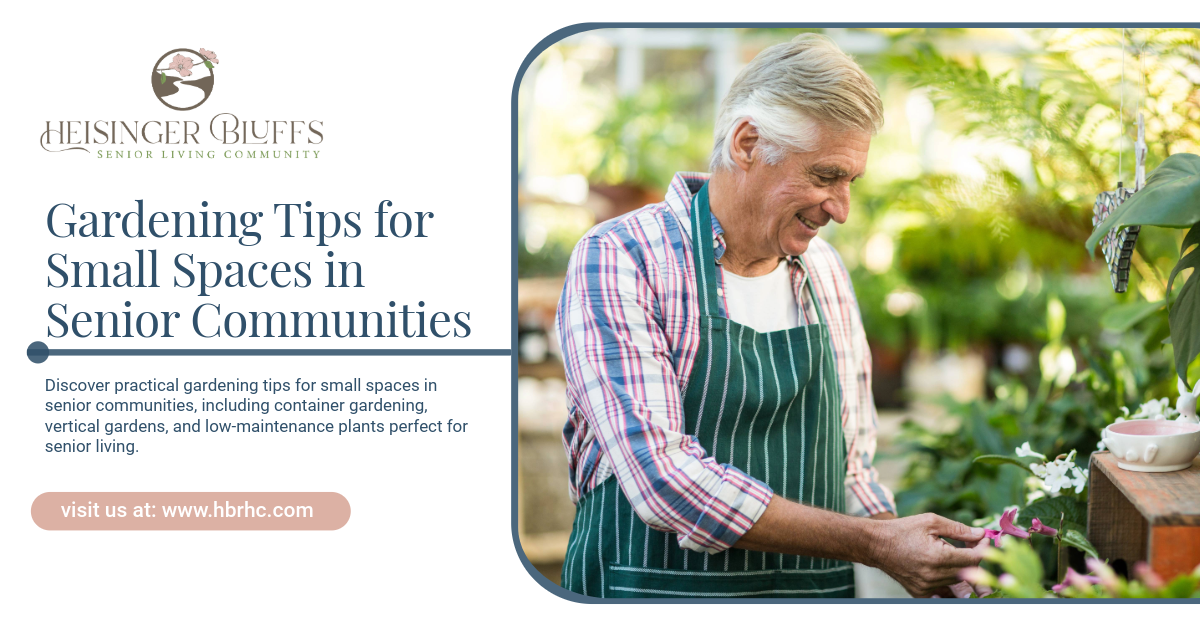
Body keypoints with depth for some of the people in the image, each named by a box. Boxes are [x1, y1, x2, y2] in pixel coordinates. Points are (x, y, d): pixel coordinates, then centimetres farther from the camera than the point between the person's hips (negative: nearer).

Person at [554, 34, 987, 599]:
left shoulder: (824, 271, 12)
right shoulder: (617, 260, -9)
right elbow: (662, 477, -19)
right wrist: (873, 543, -17)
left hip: (816, 594, 5)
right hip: (657, 594, -4)